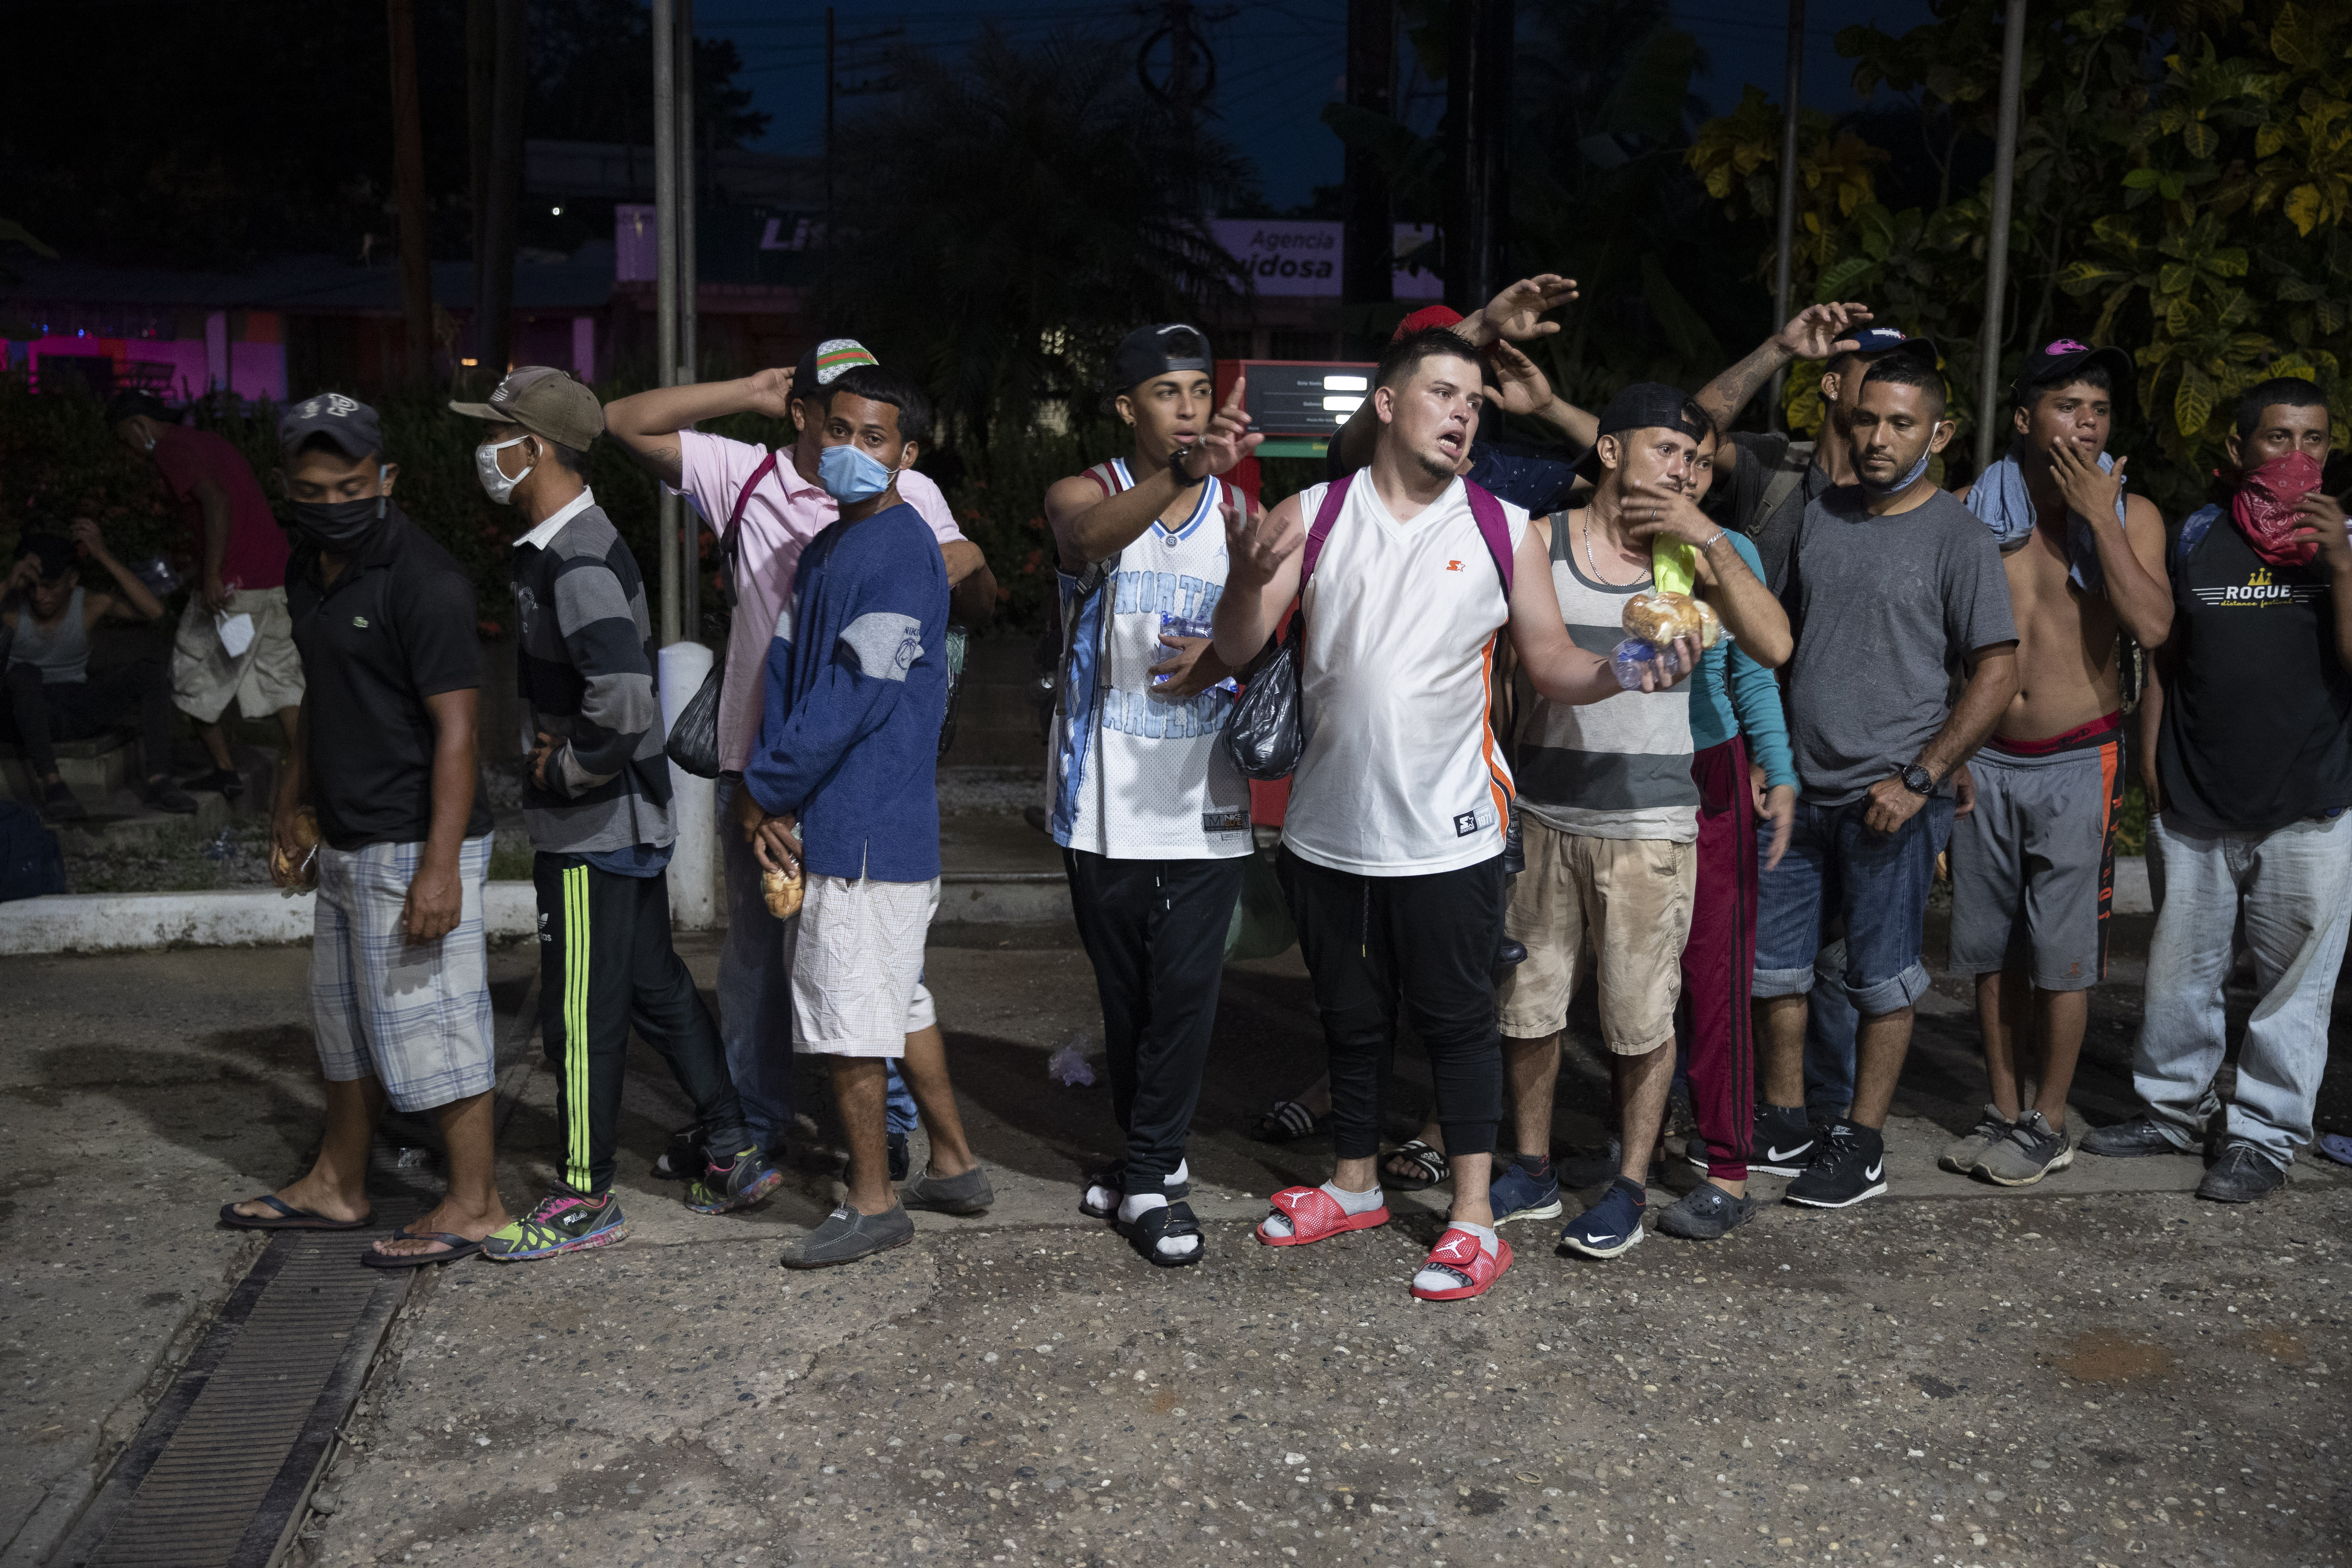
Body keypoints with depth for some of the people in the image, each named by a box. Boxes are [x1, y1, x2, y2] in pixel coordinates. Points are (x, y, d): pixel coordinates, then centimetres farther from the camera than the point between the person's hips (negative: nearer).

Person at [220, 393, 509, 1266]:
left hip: (412, 848, -9)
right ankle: (336, 1186, 35)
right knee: (347, 1020, 20)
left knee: (428, 1024, -3)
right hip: (346, 845, 10)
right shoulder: (311, 571, 11)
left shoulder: (424, 581, -18)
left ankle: (474, 1205, 10)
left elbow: (455, 728, -22)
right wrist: (294, 808, 23)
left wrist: (439, 867, -26)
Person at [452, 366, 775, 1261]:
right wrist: (555, 743, 13)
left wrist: (568, 771, -19)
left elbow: (623, 702, -34)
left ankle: (587, 1198, 15)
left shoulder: (577, 565, -22)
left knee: (582, 1016, 2)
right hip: (630, 819, 10)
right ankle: (735, 1155, 26)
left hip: (595, 830, -10)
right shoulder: (557, 548, 11)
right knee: (657, 987, 17)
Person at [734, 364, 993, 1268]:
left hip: (865, 828, -9)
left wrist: (768, 790, -11)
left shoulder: (901, 550, -14)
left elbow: (857, 693, -19)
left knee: (846, 1019, -2)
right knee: (896, 1004, 18)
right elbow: (787, 671, 13)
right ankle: (955, 1167, 30)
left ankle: (872, 1204, 11)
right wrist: (768, 796, 0)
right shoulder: (826, 550, 16)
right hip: (840, 822, 9)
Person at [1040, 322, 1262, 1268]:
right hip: (1106, 792, 0)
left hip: (1205, 794, 0)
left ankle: (1147, 1179, 5)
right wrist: (1180, 475, -46)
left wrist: (1222, 654, -14)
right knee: (1123, 989, 11)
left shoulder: (1240, 511, 5)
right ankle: (1156, 1159, 28)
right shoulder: (1084, 494, -1)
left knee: (1185, 987, -5)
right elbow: (1091, 534, -27)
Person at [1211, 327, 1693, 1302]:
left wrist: (1626, 671, -19)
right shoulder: (1313, 517, -1)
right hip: (1330, 829, 2)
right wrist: (1248, 579, -26)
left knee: (1457, 1019, 6)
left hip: (1447, 832, -2)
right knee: (1351, 1017, 17)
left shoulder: (1503, 531, 0)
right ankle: (1355, 1186, 35)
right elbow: (1239, 651, -5)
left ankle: (1473, 1221, 17)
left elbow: (1551, 664, 2)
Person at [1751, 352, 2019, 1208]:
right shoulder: (1821, 517, 10)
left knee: (1882, 979, 5)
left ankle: (1861, 1145, 15)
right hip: (1798, 787, 6)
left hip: (1891, 799, -6)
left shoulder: (1957, 537, -6)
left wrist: (1920, 777, -15)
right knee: (1771, 960, 11)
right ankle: (1781, 1118, 27)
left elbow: (1997, 673, -8)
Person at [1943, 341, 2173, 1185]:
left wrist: (2098, 515, -17)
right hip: (1983, 759, 2)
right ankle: (2003, 1110, 23)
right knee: (1993, 948, 10)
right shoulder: (1972, 510, 1)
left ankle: (2047, 1122, 14)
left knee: (2062, 954, 0)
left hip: (2078, 763, -2)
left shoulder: (2131, 515, -3)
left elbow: (2152, 627, -19)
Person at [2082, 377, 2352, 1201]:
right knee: (2180, 968, 12)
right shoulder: (2199, 536, 7)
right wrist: (2149, 756, 7)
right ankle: (2174, 1108, 29)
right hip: (2193, 802, 2)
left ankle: (2265, 1134, 15)